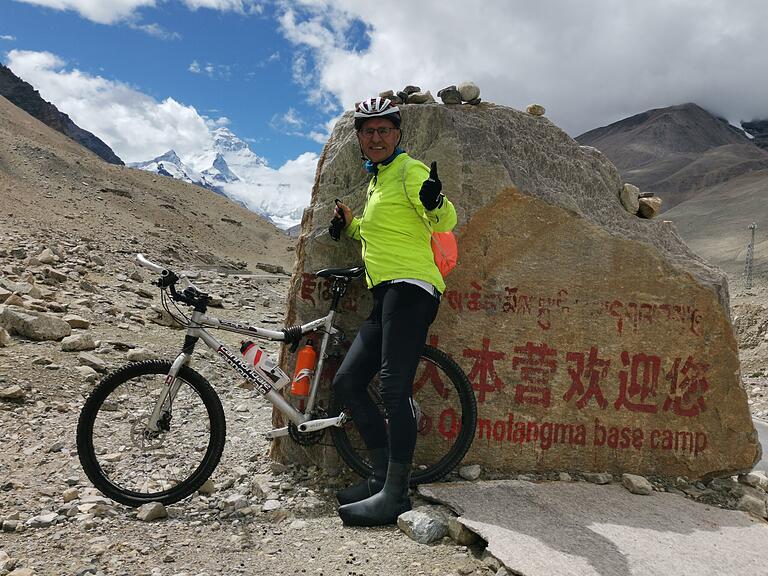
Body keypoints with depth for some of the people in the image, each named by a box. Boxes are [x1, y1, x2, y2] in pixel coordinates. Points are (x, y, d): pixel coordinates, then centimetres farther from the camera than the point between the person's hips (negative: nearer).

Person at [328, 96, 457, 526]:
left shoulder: (409, 170, -1)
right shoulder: (376, 180, 26)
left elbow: (445, 222, -16)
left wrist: (436, 201, -37)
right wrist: (351, 225, 25)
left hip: (410, 288, -10)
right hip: (386, 295, 10)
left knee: (395, 387, -18)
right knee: (348, 381, 7)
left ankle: (396, 493, -13)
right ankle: (383, 475, 13)